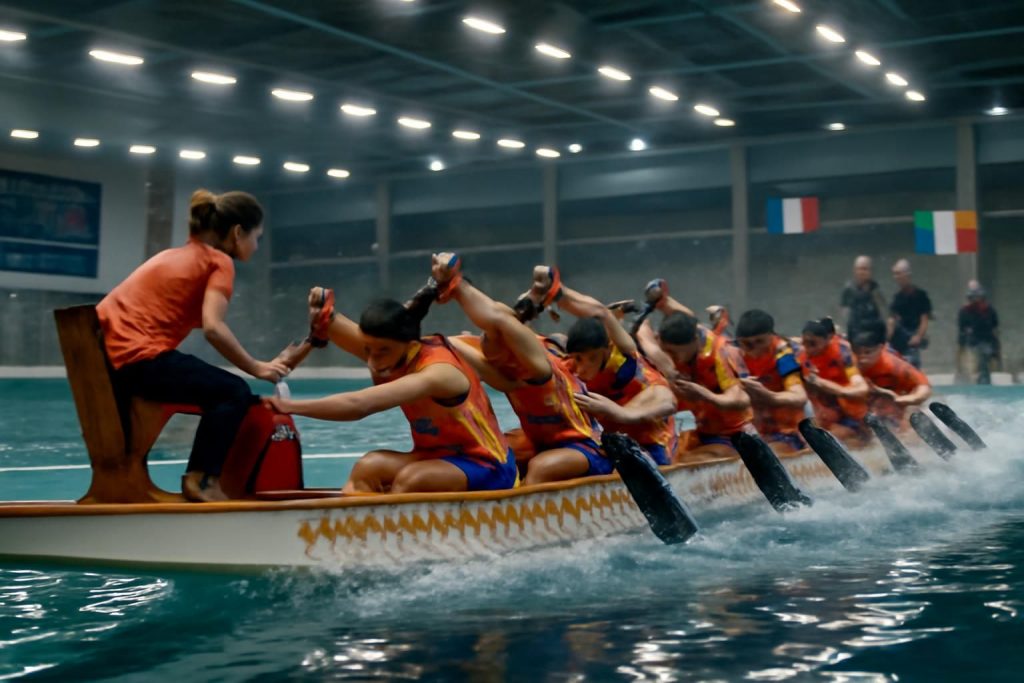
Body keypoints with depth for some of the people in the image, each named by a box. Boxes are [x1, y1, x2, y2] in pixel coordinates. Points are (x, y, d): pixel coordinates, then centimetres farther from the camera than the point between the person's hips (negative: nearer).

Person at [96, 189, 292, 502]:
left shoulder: (175, 254, 22)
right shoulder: (220, 261, -1)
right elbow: (212, 327, -16)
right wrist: (257, 368, -6)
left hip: (104, 352, 9)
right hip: (137, 357, -9)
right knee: (234, 392, -3)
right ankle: (201, 479, -7)